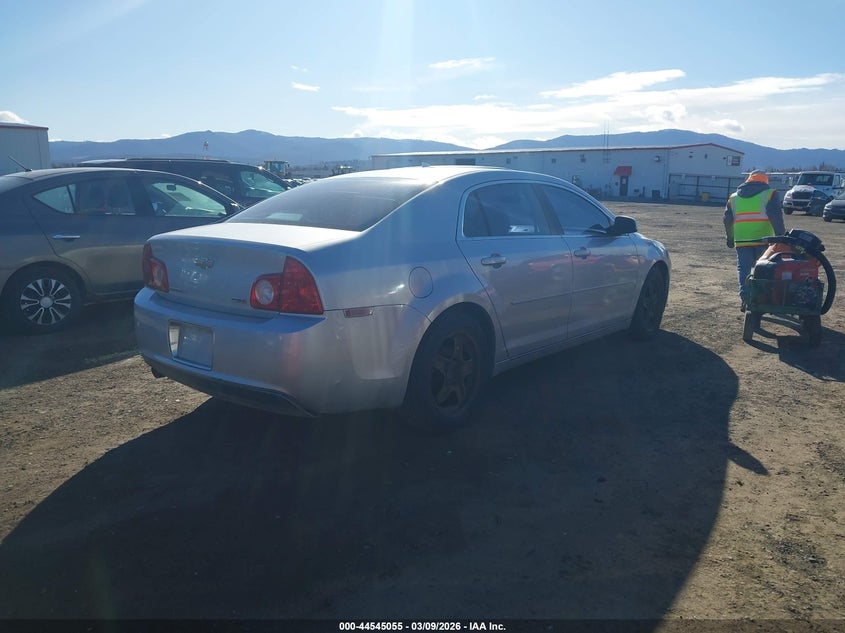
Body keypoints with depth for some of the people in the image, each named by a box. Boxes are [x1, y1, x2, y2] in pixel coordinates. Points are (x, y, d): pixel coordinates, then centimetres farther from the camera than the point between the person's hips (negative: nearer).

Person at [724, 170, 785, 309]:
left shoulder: (734, 197, 15)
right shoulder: (770, 194, 4)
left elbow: (727, 220, 15)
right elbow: (776, 216, -6)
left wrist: (730, 238, 23)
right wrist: (781, 235, -3)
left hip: (741, 241, 2)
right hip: (763, 240, -2)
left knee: (744, 270, 2)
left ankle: (745, 298, -10)